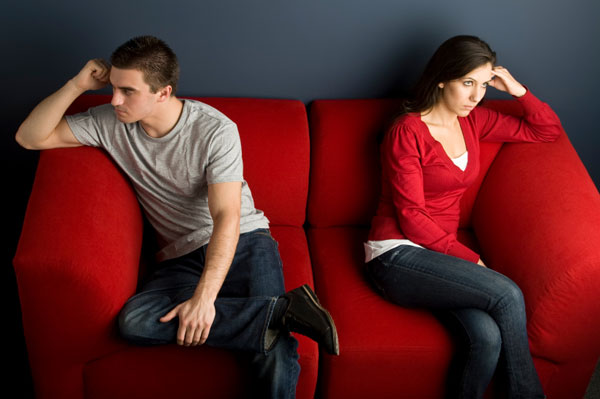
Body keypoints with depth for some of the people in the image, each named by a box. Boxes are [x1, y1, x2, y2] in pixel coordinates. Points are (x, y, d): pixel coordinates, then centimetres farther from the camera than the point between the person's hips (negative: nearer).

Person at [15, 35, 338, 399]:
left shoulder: (215, 130, -11)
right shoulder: (111, 123, 3)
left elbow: (226, 218, -18)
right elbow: (31, 137, 6)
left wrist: (203, 298, -30)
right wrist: (78, 85, -8)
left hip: (242, 242, -4)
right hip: (182, 258, 5)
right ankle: (284, 309, -28)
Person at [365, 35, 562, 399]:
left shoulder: (473, 120, 10)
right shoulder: (407, 132, -10)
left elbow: (548, 131, 17)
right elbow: (411, 218, -13)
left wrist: (518, 90, 2)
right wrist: (469, 258, -14)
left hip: (438, 253, 6)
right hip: (397, 255, -6)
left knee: (488, 336, -26)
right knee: (508, 294, -24)